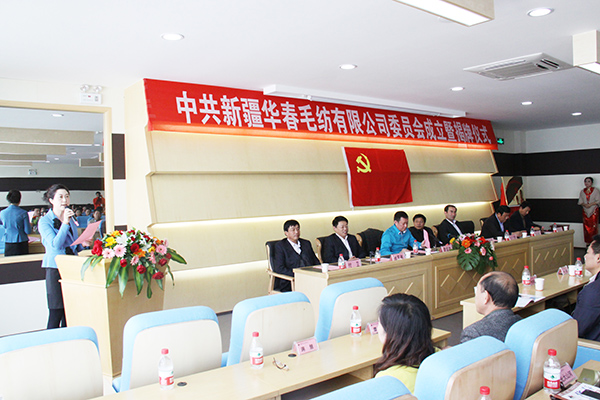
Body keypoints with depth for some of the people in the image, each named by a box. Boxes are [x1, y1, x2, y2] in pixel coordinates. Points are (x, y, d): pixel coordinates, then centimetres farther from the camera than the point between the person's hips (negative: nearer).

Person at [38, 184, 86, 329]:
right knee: (56, 312, -4)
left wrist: (83, 244, 5)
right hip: (55, 269, -6)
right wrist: (65, 223, -21)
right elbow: (55, 245, -17)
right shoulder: (44, 221, -4)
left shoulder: (71, 218, 14)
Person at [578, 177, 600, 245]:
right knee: (586, 226, 2)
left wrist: (590, 204, -18)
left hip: (593, 211, -3)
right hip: (585, 211, 3)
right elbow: (580, 201, 7)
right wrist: (585, 204, -12)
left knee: (593, 226, -4)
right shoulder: (582, 191, 10)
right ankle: (588, 241, 8)